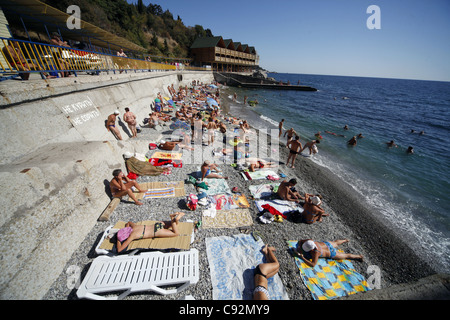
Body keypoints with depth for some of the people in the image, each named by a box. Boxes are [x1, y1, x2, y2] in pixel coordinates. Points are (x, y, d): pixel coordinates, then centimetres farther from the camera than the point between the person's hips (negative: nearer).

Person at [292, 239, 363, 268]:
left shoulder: (315, 252, -43)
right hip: (326, 244, 5)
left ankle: (359, 256, 44)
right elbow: (300, 241, -14)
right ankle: (345, 240, 64)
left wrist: (302, 258, -46)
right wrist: (299, 247, -32)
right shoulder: (309, 241, -31)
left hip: (331, 253, -5)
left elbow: (313, 265, -41)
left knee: (345, 256, 22)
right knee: (335, 243, 36)